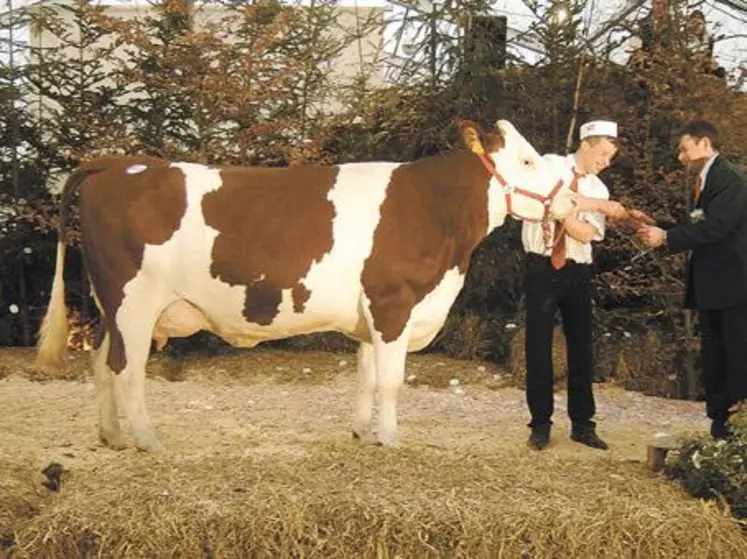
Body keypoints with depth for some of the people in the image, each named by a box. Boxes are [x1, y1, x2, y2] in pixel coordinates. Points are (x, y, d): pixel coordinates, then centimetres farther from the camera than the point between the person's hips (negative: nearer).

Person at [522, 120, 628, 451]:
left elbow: (586, 234, -7)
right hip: (541, 268, -3)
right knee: (538, 346, 1)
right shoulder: (551, 165, -1)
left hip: (576, 273, 4)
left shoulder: (598, 189, 6)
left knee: (581, 347, 7)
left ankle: (582, 424, 16)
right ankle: (540, 424, 10)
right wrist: (601, 206, -18)